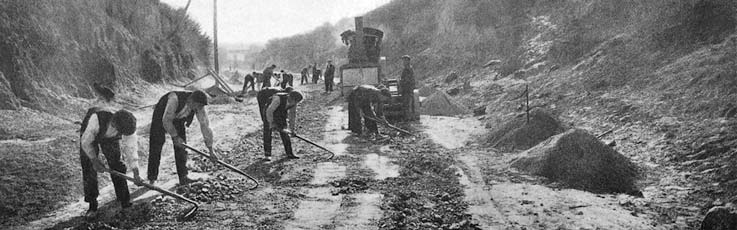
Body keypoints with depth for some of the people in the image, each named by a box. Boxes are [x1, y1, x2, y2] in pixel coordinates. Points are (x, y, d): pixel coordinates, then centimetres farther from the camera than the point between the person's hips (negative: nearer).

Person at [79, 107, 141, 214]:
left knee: (117, 166, -6)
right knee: (89, 170, -5)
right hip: (89, 135, -2)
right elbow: (86, 142, -28)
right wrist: (95, 160, -29)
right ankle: (92, 205, 9)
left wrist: (136, 173, -29)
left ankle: (125, 202, 7)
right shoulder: (96, 119, -45)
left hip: (111, 138, 2)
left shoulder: (128, 126, -35)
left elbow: (131, 148, -26)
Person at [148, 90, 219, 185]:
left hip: (178, 118, 4)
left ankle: (183, 177, 2)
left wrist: (211, 150, -23)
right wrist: (175, 137, -29)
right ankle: (152, 179, 4)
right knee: (156, 146, -5)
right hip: (161, 116, -4)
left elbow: (205, 126, -23)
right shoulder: (175, 99, -41)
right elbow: (166, 121, -35)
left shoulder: (199, 107, -26)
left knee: (181, 146, -4)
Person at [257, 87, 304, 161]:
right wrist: (271, 123, -35)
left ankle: (289, 153, 8)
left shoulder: (294, 103, -18)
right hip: (268, 113, -5)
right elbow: (269, 111, -37)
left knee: (284, 131, 3)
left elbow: (293, 115, -6)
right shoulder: (279, 98, -38)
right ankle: (267, 154, -4)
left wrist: (292, 129, -4)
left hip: (281, 113, 5)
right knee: (268, 131, -9)